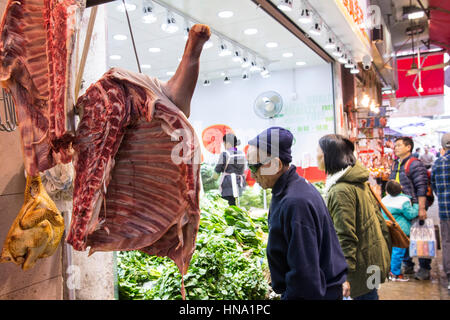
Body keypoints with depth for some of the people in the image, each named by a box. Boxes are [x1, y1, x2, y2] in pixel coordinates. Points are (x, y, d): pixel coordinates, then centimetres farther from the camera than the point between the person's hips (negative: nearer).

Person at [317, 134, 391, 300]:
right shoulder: (359, 181, 6)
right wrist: (386, 248, 21)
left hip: (362, 264, -9)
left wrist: (344, 276, -23)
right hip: (375, 256, 9)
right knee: (370, 294, 20)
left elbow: (345, 237, -25)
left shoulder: (340, 190, -23)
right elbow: (378, 218, 13)